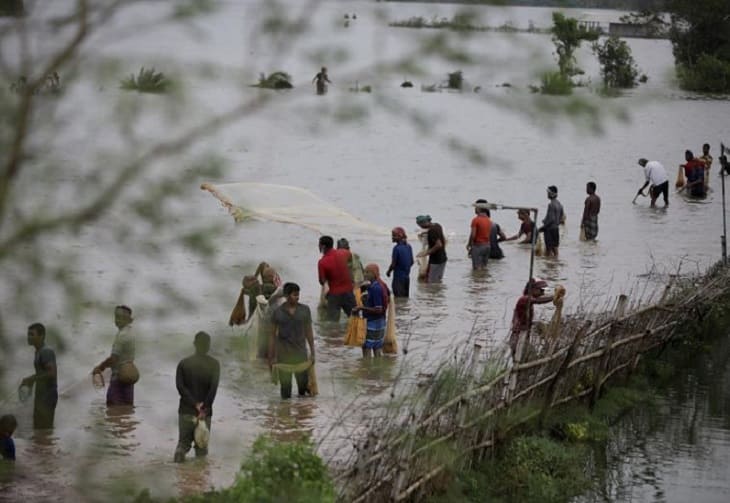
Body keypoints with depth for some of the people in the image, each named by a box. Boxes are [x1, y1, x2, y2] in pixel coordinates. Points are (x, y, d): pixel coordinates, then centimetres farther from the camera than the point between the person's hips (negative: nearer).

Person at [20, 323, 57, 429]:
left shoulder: (46, 352, -16)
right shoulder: (38, 352, 14)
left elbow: (52, 373, -25)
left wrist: (32, 379, -19)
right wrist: (31, 379, 13)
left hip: (47, 396, -10)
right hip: (41, 396, 10)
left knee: (44, 428, -11)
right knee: (38, 428, 14)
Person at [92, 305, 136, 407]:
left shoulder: (122, 335, -18)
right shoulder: (129, 333, 13)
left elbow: (114, 358, -18)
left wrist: (100, 367, -4)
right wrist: (102, 366, 14)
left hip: (119, 375, -10)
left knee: (113, 405, -9)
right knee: (127, 406, 9)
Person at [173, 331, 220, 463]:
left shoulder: (184, 363, -1)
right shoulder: (214, 364, -4)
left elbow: (180, 386, -10)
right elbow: (213, 388, -15)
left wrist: (195, 404, -11)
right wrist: (204, 408, -13)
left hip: (186, 410, 1)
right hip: (205, 412, -1)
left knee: (184, 441, 10)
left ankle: (180, 451, -19)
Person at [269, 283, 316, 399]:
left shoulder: (305, 310, 0)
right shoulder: (278, 313, -4)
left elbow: (309, 332, 7)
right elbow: (272, 335, 2)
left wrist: (312, 353, 6)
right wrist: (271, 357, 1)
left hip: (300, 352, 1)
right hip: (283, 353, -1)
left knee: (303, 382, 1)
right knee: (285, 383, 4)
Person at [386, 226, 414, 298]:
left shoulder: (396, 248, -19)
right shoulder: (408, 247, 4)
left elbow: (393, 264, -16)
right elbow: (412, 262, 10)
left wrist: (388, 272, 1)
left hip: (398, 277, -7)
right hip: (407, 276, 7)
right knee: (405, 297, 15)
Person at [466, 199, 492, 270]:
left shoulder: (476, 220, -14)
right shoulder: (489, 220, 8)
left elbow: (473, 235, -16)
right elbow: (490, 234, 11)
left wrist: (469, 245, -3)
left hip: (478, 245, -7)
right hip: (487, 245, 7)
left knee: (476, 268, -4)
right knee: (484, 267, 13)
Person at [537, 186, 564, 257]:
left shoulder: (551, 205, -19)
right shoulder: (559, 204, 10)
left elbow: (551, 219, -22)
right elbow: (562, 217, 15)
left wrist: (542, 228, -18)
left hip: (550, 229, -9)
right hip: (556, 228, 9)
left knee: (549, 249, -6)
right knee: (555, 248, 12)